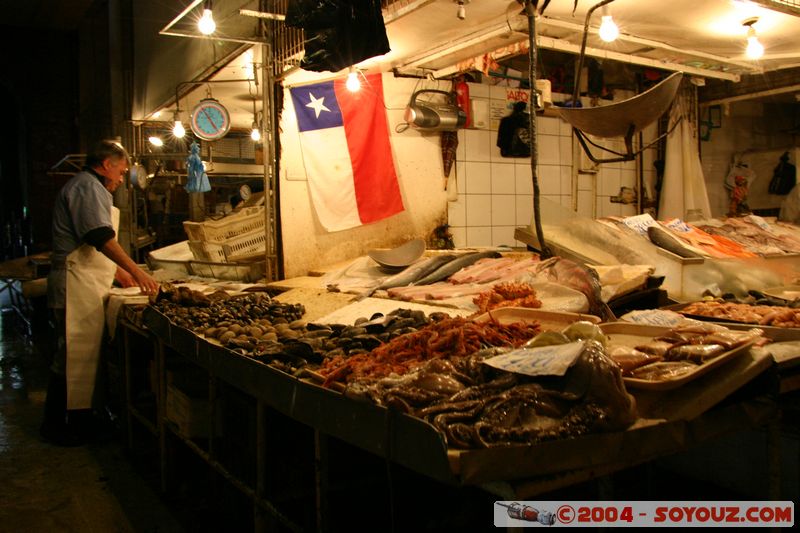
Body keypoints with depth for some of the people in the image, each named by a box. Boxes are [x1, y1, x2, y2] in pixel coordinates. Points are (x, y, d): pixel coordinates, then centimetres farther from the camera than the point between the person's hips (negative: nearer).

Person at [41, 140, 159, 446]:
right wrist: (136, 271, -23)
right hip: (77, 285, -11)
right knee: (73, 354, -6)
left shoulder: (88, 187, 24)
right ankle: (54, 424, 3)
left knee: (84, 351, 13)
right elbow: (102, 238, -22)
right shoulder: (89, 186, -10)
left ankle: (78, 414, 20)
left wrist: (118, 273, 24)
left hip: (86, 285, 11)